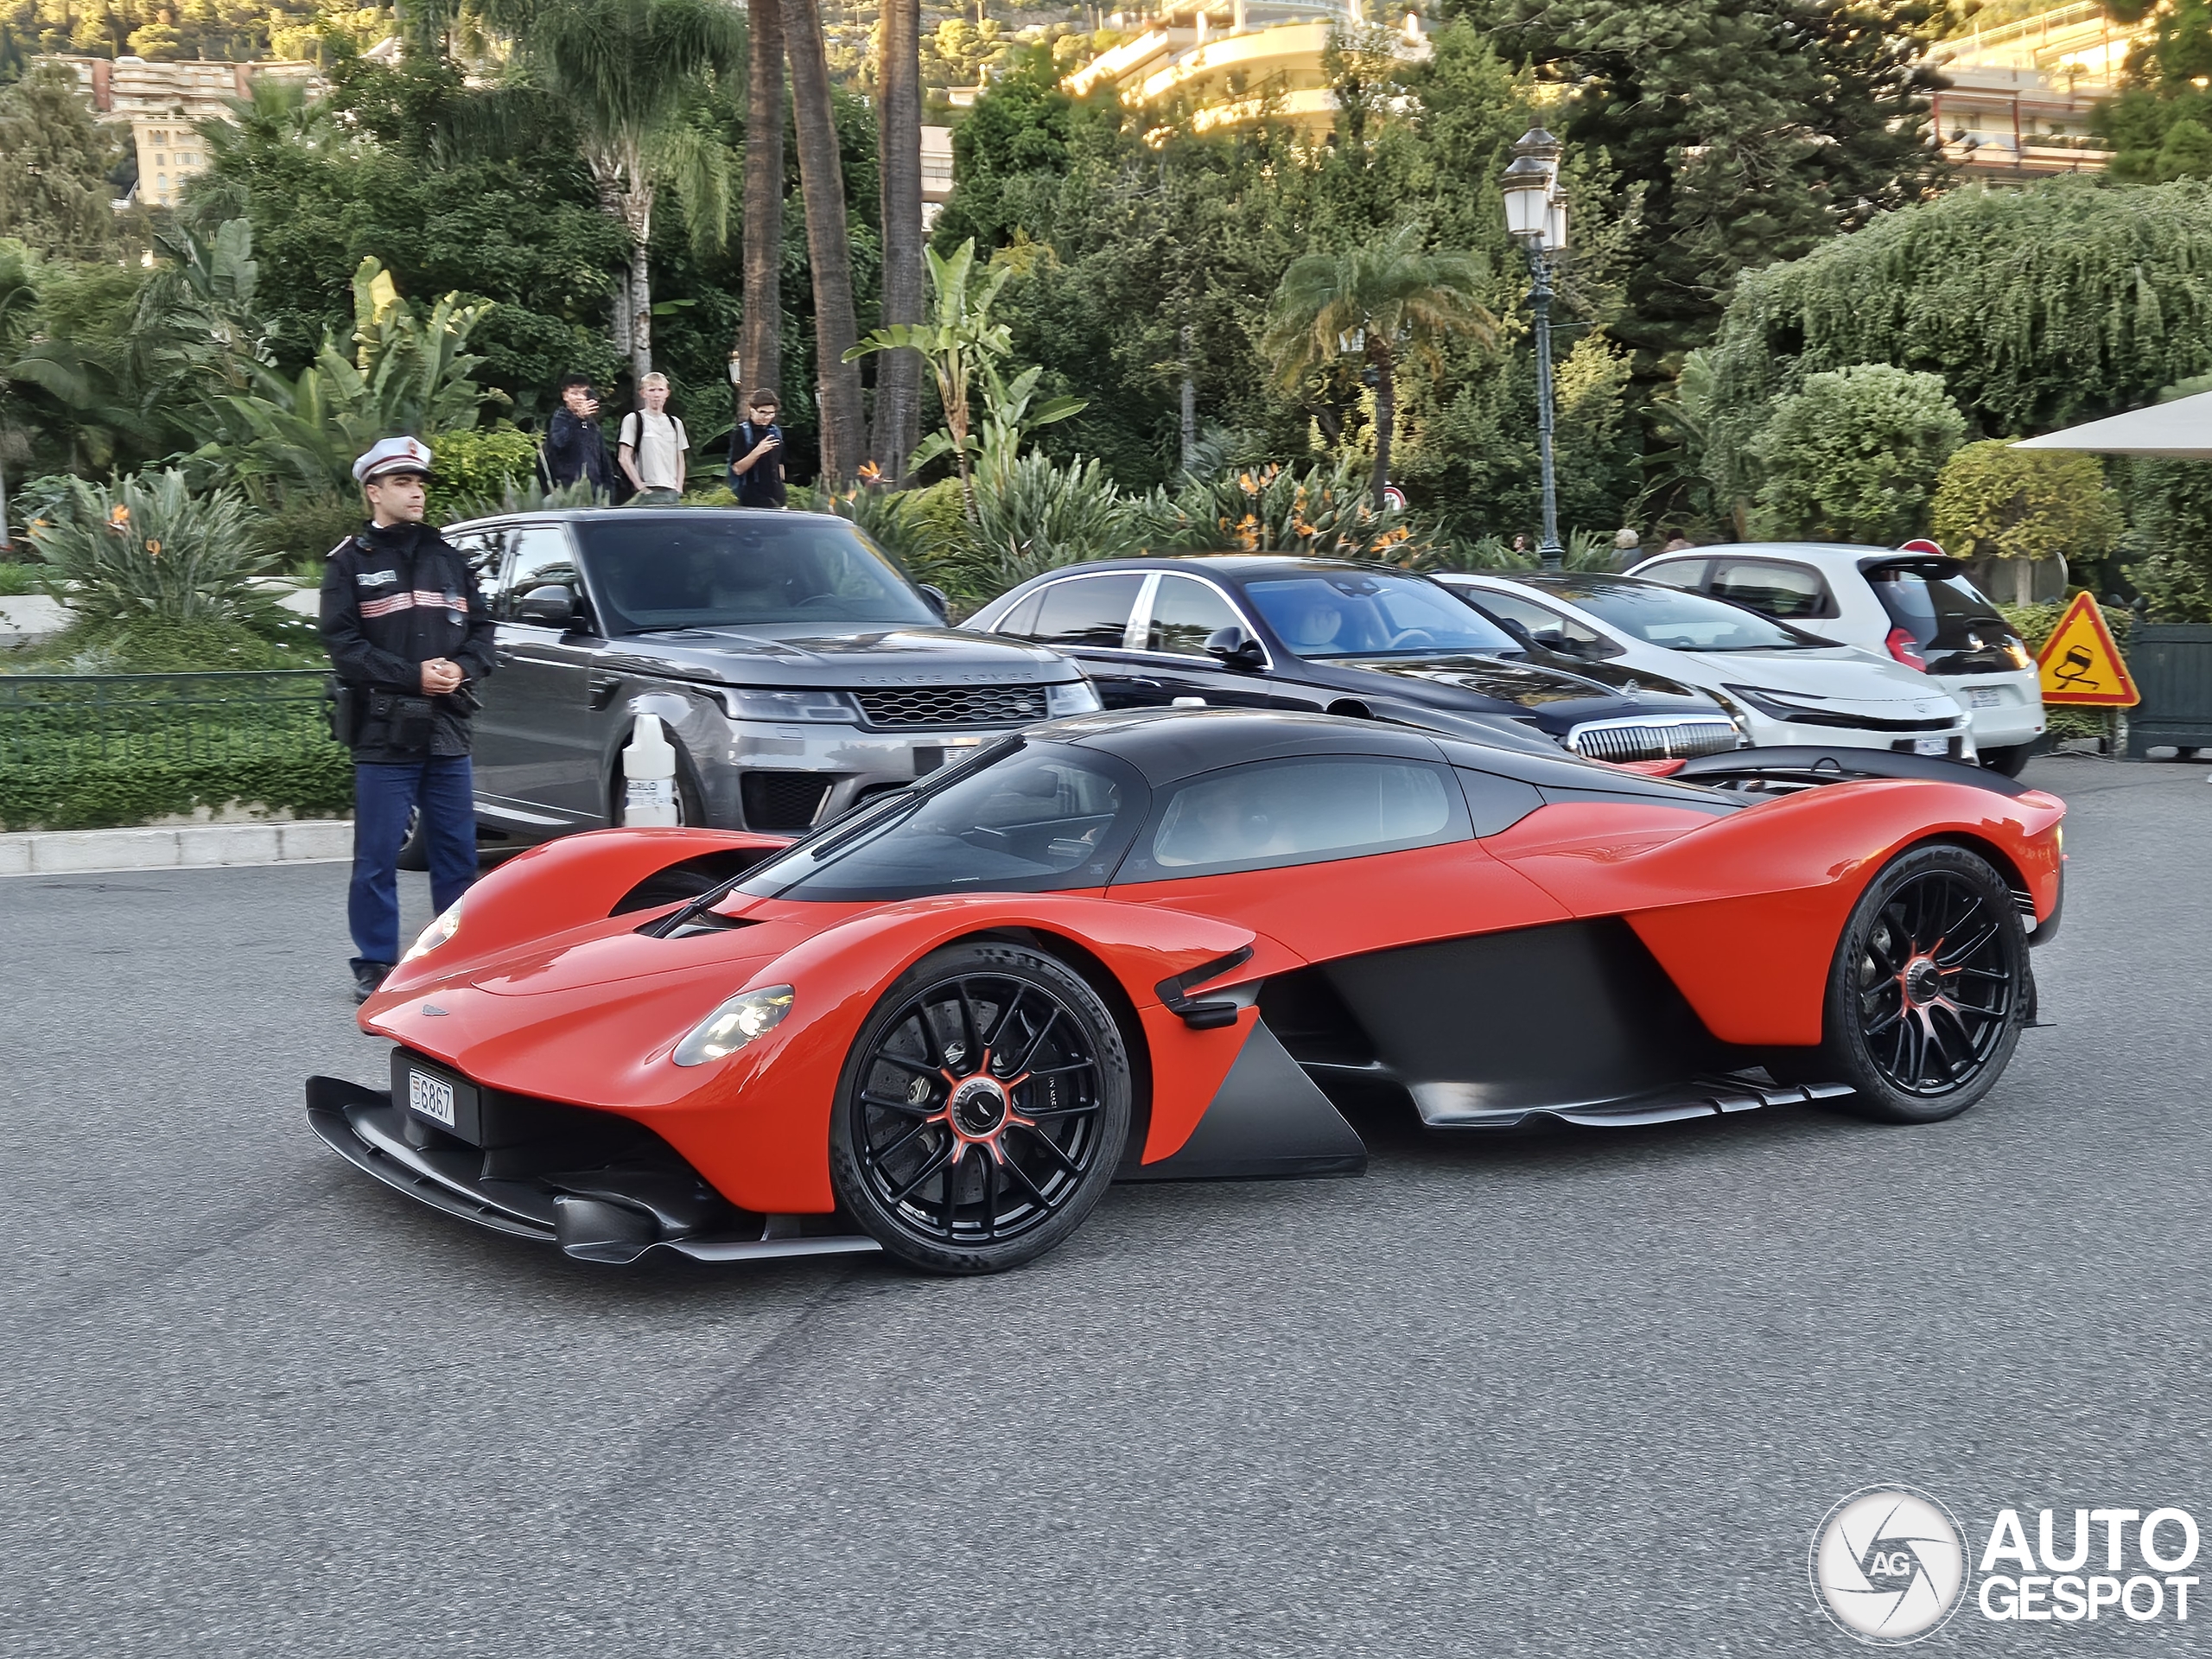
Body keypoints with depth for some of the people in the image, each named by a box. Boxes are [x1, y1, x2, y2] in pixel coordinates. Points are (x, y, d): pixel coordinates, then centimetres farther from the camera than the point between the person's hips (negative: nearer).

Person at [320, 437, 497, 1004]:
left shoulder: (447, 556, 15)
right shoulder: (351, 562, 2)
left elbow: (481, 627, 15)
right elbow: (342, 643, -8)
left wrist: (462, 669, -6)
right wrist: (413, 675, -16)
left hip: (448, 730, 4)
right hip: (383, 734, -4)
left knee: (457, 852, 8)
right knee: (378, 858, -2)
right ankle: (375, 967, 7)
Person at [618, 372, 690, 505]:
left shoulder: (675, 423, 16)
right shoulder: (633, 420, 1)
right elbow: (624, 457, -3)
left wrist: (679, 489, 6)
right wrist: (641, 487, -9)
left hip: (672, 493, 5)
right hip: (648, 493, -5)